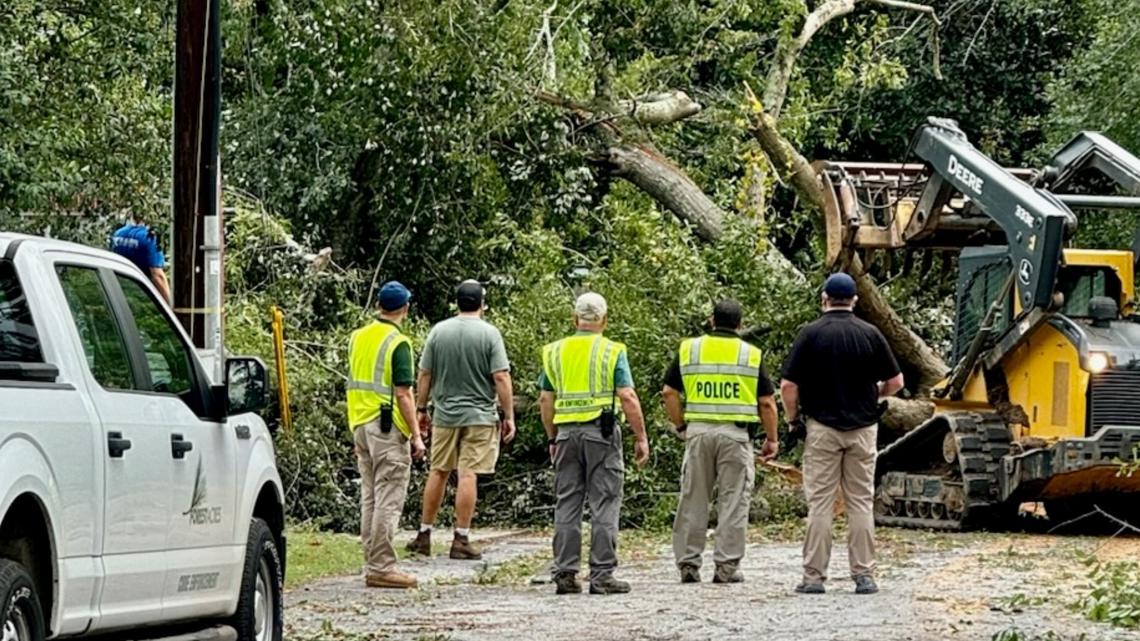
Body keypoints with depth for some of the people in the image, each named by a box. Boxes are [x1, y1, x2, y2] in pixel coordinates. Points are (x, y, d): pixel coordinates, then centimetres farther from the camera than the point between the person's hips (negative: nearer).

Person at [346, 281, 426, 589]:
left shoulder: (358, 337, 10)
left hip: (360, 423, 8)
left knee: (370, 497, 12)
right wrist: (416, 435, -13)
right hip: (388, 427, -8)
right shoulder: (397, 343, -13)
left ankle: (372, 565, 13)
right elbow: (403, 393, -16)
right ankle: (382, 567, -8)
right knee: (388, 500, -6)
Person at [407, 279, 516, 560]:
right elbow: (501, 378, -12)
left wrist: (421, 409, 16)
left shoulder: (439, 331, 2)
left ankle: (424, 535, 18)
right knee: (468, 475, -3)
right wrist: (509, 416, -6)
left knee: (438, 473, 13)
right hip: (479, 415, -3)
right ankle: (461, 540, -2)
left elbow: (425, 374, 5)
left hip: (444, 414, 3)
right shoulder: (489, 333, -8)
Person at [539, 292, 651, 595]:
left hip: (567, 432, 4)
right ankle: (601, 575, -4)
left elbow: (545, 400, 10)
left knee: (567, 503, 8)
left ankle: (565, 573, 7)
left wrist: (552, 438, 19)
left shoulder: (555, 351, 8)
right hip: (601, 431, -4)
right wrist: (641, 438, -5)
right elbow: (627, 397, -10)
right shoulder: (612, 351, -3)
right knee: (605, 504, -1)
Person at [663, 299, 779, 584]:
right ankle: (727, 566, 0)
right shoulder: (751, 355, 2)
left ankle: (688, 563, 9)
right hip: (736, 433, -2)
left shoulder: (688, 349, 6)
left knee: (693, 500, 8)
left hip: (698, 432, 2)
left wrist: (680, 426, 15)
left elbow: (669, 393, 5)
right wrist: (772, 439, 10)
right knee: (733, 501, 3)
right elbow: (767, 402, 1)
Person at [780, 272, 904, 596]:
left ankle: (814, 576, -1)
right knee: (862, 502, 6)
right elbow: (895, 382, 3)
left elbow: (789, 386, -9)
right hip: (863, 427, 2)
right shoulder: (870, 334, 0)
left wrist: (793, 418, 7)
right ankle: (864, 575, 5)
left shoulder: (811, 334, -6)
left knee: (819, 503, 1)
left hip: (822, 427, -2)